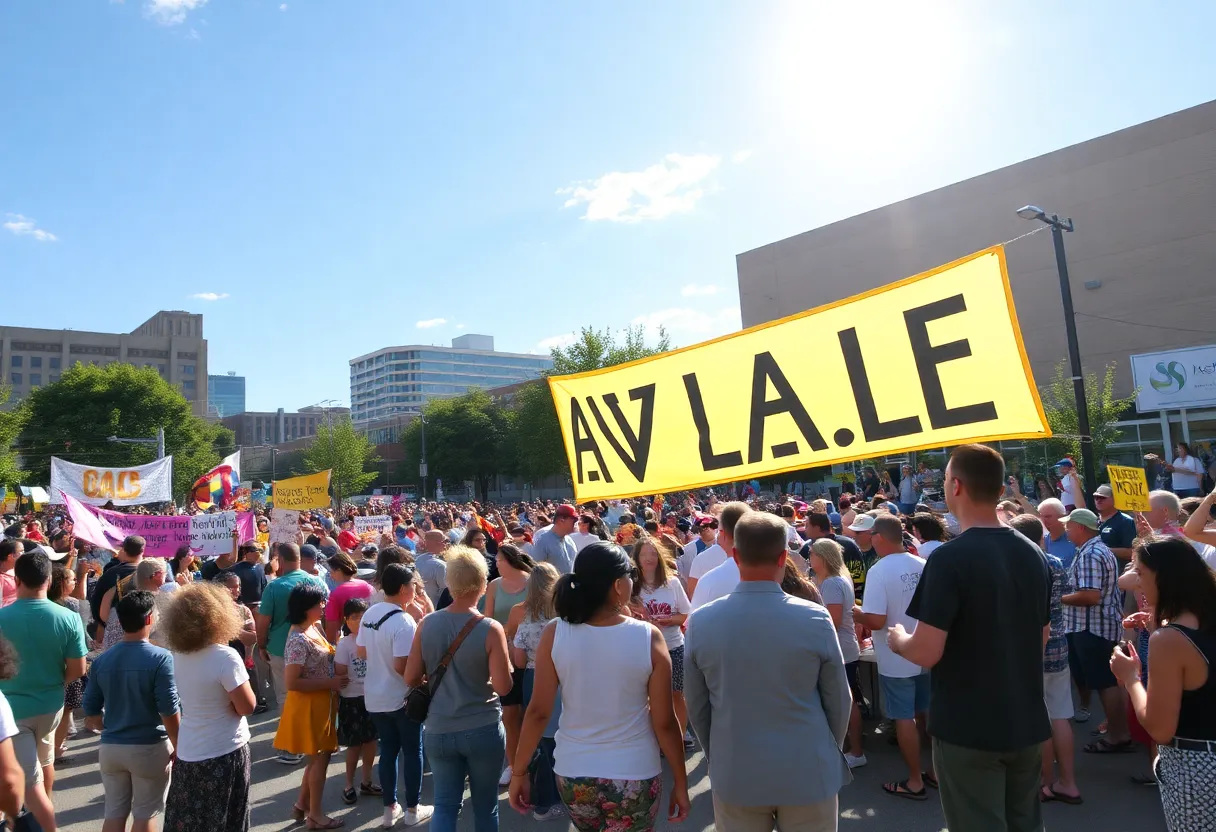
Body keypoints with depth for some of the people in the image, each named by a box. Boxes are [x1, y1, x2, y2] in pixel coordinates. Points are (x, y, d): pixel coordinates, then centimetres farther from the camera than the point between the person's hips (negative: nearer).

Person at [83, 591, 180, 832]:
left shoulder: (101, 660, -1)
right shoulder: (160, 658, -17)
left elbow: (91, 711, 6)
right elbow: (169, 712, -16)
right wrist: (178, 747, -4)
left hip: (110, 747, 5)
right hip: (150, 748, -4)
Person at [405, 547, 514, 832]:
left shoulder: (427, 624, -6)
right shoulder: (490, 629, -17)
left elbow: (411, 678, 0)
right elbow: (503, 687, -16)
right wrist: (506, 664, 3)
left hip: (439, 730, 3)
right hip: (483, 730, -2)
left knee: (445, 804, 14)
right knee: (485, 805, 16)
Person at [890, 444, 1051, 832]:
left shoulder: (950, 558, -21)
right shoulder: (1033, 554, 3)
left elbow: (927, 653, -23)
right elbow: (1041, 636, 15)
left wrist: (897, 639, -3)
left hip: (968, 729, -7)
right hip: (1027, 724, 7)